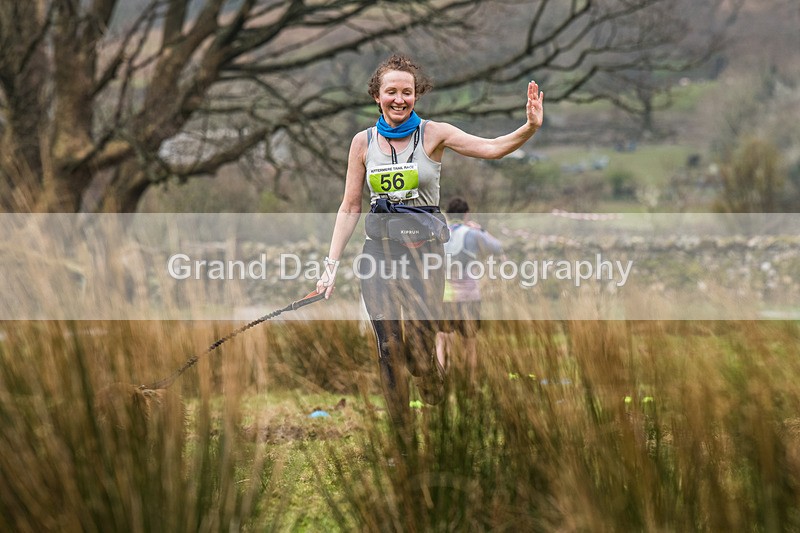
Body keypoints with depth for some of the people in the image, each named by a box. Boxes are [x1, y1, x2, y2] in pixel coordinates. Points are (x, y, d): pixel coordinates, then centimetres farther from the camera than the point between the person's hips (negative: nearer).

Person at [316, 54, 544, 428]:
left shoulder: (433, 134, -1)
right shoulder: (364, 142, 6)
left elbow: (492, 148, -14)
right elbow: (350, 208, 9)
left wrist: (530, 127, -32)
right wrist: (331, 264, 3)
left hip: (425, 249, -2)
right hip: (379, 251, 2)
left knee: (421, 347, -10)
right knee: (389, 348, -4)